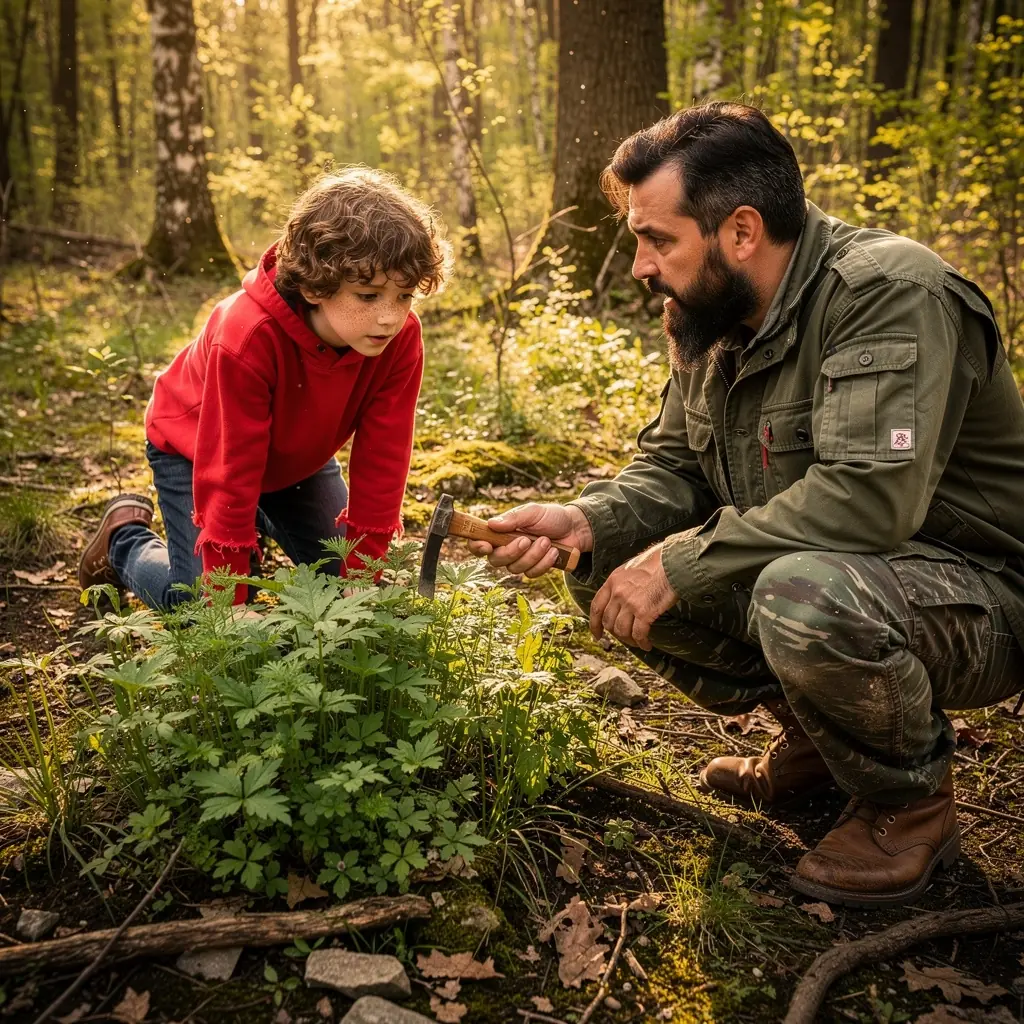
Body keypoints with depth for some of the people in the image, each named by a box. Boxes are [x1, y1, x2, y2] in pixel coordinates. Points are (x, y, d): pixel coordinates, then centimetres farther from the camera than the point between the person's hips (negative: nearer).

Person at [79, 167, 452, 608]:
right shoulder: (247, 338, -41)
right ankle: (124, 533, 19)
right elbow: (228, 473, -36)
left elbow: (380, 460, -22)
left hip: (297, 454, 5)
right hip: (192, 449, -5)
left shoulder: (400, 339, -28)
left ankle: (266, 521, 32)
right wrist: (230, 603, -30)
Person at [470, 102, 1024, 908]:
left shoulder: (890, 292, -24)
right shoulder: (711, 320, 2)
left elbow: (872, 494, -35)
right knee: (609, 570, -5)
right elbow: (672, 468, 5)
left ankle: (912, 800, -6)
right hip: (825, 575, 8)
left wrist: (681, 561, -30)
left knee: (802, 592, -39)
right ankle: (821, 735, 10)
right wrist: (585, 522, -16)